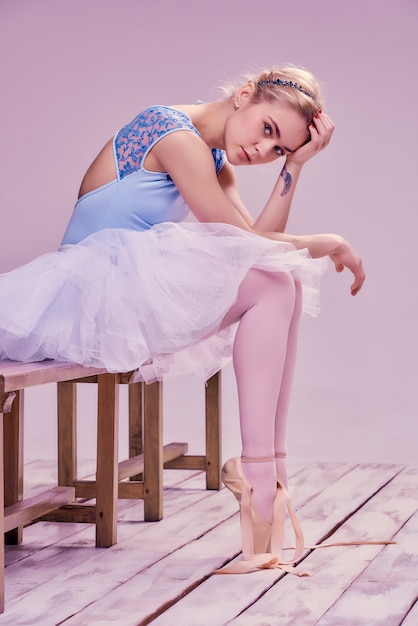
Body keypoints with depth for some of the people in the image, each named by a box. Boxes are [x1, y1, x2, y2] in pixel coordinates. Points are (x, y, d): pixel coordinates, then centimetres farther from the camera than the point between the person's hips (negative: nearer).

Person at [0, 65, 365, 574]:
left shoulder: (215, 164, 16)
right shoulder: (174, 134, -14)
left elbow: (260, 240, 3)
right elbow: (240, 240, -15)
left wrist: (295, 164, 2)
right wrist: (330, 244, -4)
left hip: (135, 297, 10)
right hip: (96, 290, -10)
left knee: (280, 288, -3)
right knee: (270, 285, -21)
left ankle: (268, 477, -12)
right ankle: (259, 478, -24)